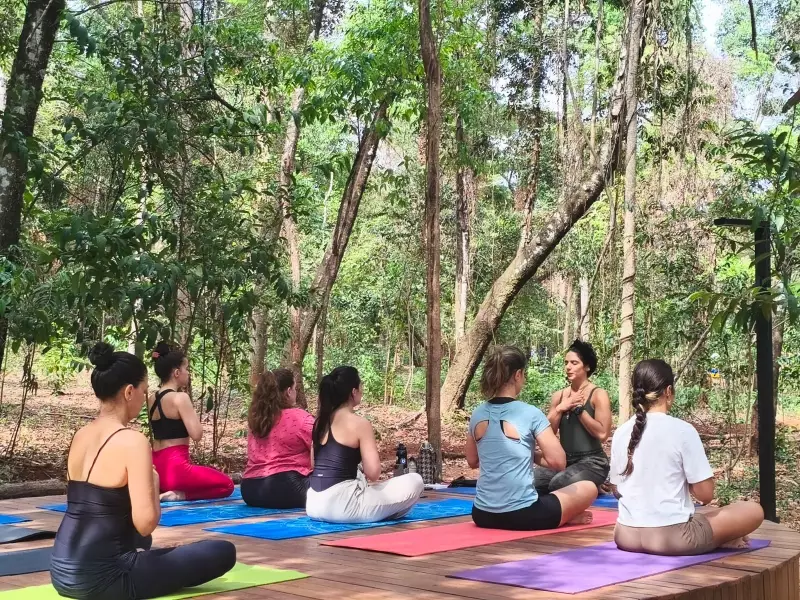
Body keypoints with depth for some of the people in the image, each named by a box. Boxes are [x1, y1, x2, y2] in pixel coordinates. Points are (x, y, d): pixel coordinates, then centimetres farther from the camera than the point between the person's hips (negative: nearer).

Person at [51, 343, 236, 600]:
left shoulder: (80, 436, 8)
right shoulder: (132, 441, -17)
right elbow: (145, 523, -22)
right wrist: (154, 483, -4)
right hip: (98, 578, -9)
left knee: (137, 539, 42)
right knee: (223, 552, -2)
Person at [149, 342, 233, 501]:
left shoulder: (152, 399, 11)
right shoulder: (180, 397, -13)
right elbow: (196, 434, -17)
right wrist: (191, 410, -1)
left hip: (156, 467, 8)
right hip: (175, 467, -8)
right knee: (227, 484, 7)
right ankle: (179, 495, -10)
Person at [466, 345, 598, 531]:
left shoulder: (477, 414, 4)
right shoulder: (530, 414, -11)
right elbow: (558, 462, -12)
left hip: (483, 515, 5)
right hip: (522, 515, -4)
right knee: (588, 488, 17)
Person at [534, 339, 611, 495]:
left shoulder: (598, 394, -5)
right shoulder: (559, 396, 11)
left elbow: (602, 434, -16)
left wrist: (578, 408, -13)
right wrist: (560, 408, -8)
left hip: (591, 462, -5)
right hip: (564, 461, 5)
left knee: (558, 484, -33)